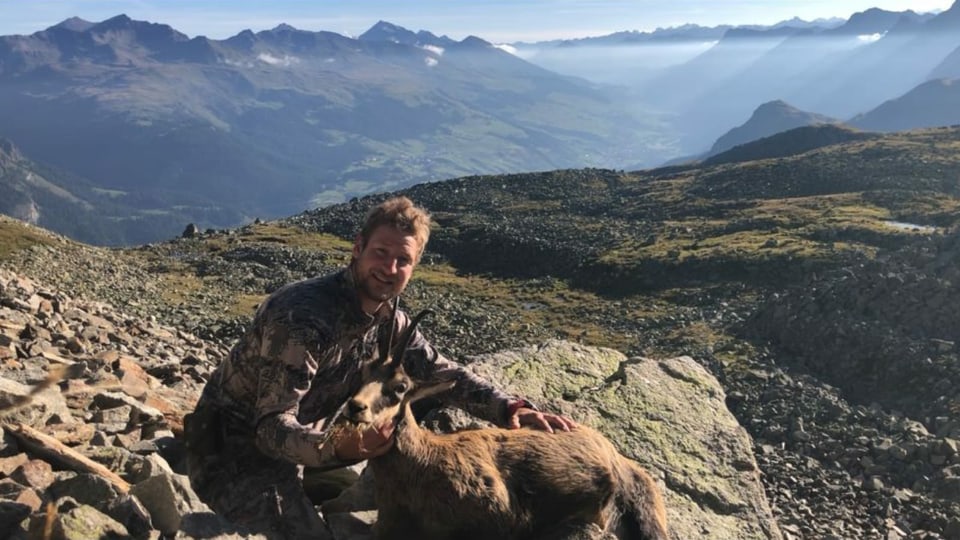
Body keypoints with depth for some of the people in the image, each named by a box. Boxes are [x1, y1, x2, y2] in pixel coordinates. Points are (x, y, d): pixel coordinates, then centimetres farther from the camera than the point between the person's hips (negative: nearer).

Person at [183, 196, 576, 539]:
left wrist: (508, 408, -14)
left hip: (289, 436, 8)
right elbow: (272, 427, -31)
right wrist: (336, 447, -50)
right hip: (234, 451, -7)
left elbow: (442, 373, 0)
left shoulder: (388, 321, -6)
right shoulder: (303, 317, -30)